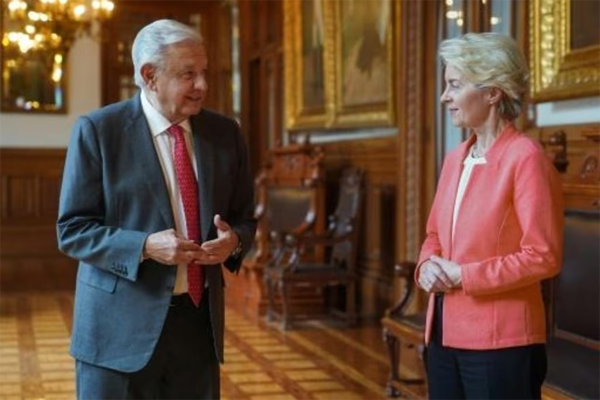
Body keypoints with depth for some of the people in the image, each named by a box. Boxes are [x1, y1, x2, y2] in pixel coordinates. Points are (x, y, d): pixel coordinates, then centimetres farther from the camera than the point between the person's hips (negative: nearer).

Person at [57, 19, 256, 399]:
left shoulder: (225, 133, 6)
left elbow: (244, 217, 14)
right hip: (122, 325, -4)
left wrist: (233, 239, -9)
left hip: (199, 321, 4)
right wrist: (146, 247, -22)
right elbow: (72, 230, -7)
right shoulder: (97, 130, -6)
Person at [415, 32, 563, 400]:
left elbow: (543, 256, -17)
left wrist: (463, 275, -14)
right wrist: (428, 266, -1)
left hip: (501, 341, -8)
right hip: (445, 334, 8)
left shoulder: (525, 157, -12)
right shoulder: (455, 159, 12)